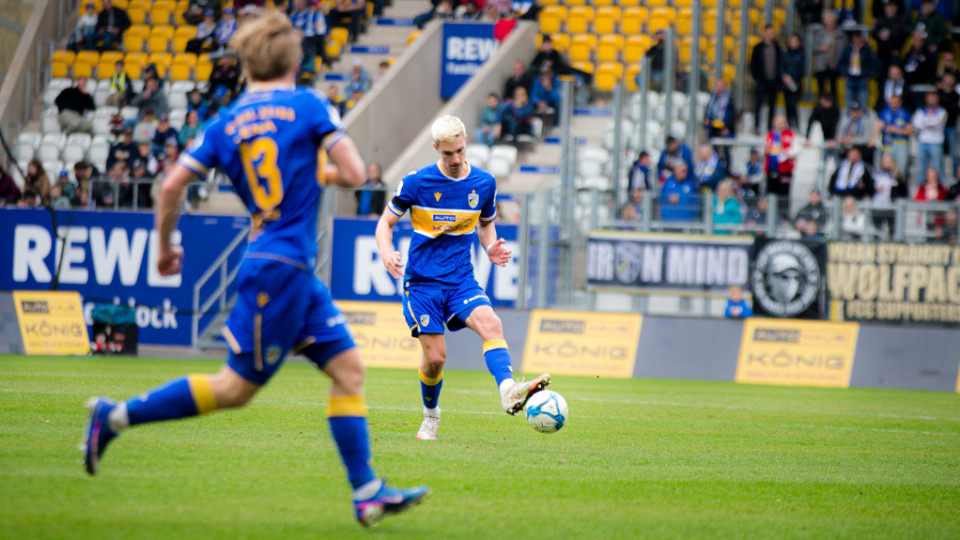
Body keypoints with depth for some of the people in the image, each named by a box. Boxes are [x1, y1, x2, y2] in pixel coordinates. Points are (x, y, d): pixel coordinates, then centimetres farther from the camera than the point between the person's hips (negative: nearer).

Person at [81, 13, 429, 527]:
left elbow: (171, 187, 3)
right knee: (236, 387, -2)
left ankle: (367, 492, 4)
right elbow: (354, 174, -11)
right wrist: (326, 172, 11)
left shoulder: (225, 124, 8)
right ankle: (118, 415, -1)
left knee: (347, 366, 7)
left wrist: (165, 247, 17)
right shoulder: (308, 106, -7)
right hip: (281, 266, -7)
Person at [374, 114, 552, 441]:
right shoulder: (416, 182, -7)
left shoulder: (484, 183, 2)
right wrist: (386, 254, -19)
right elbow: (386, 222, 2)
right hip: (422, 281, -2)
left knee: (491, 324, -26)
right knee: (435, 356, -6)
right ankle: (430, 415, 22)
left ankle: (508, 390, -46)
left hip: (461, 280, 2)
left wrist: (491, 248, -2)